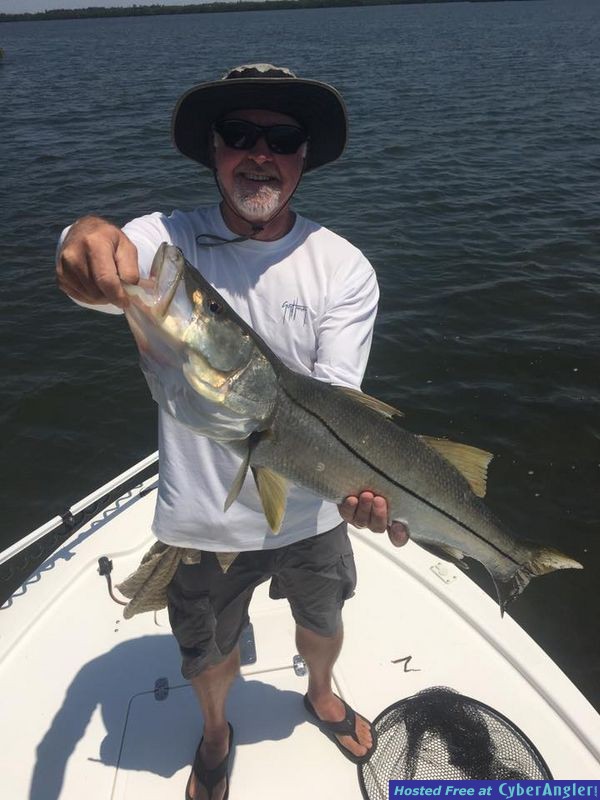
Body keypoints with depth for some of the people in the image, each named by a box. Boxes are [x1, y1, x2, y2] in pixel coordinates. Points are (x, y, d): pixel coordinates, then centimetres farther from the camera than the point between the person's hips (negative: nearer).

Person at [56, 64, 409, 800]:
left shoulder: (343, 269, -12)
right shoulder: (167, 241, -13)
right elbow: (104, 278, -35)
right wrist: (88, 240, -59)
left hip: (311, 511, 1)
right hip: (202, 519, 0)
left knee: (322, 625, 28)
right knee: (209, 659, 23)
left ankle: (321, 695, 64)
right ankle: (215, 732, 59)